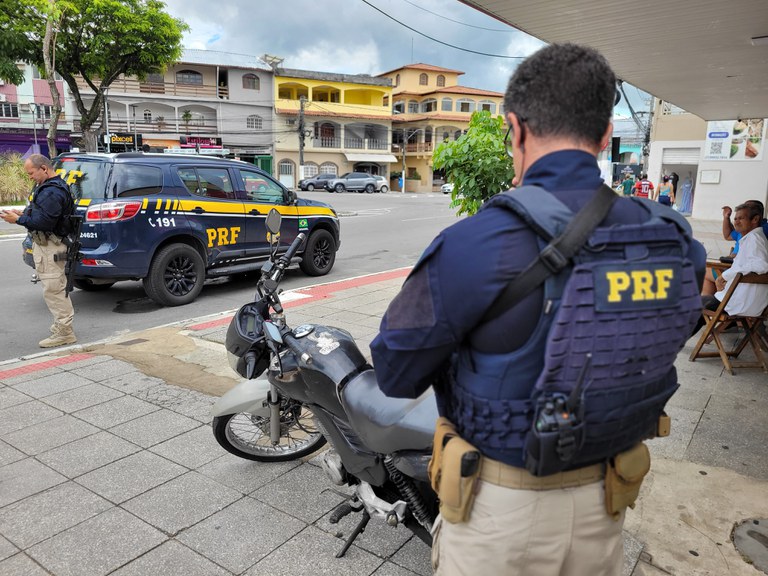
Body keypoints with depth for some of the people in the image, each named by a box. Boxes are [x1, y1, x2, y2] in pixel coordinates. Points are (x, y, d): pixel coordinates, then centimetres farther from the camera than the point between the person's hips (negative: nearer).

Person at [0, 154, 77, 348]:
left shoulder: (52, 191, -19)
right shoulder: (48, 187, 16)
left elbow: (44, 222, -24)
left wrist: (19, 220, -14)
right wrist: (25, 214, 8)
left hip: (49, 249, -11)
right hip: (45, 245, 11)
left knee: (53, 290, -6)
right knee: (56, 289, 16)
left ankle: (63, 332, 0)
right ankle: (62, 327, 26)